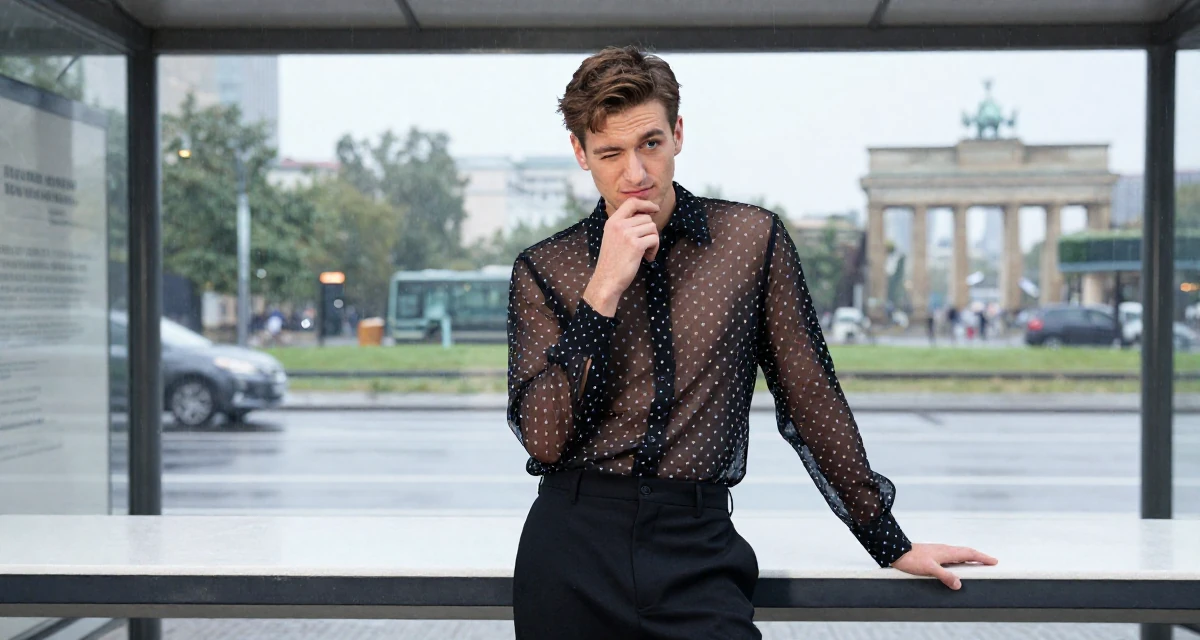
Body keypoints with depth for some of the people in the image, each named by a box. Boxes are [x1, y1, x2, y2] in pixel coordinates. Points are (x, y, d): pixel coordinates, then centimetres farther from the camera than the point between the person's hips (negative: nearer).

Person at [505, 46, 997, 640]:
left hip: (698, 550, 0)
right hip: (573, 543, 0)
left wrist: (888, 540, 12)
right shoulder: (542, 269, 2)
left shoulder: (754, 239, 3)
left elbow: (811, 398, 9)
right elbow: (544, 440, -8)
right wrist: (602, 291, -15)